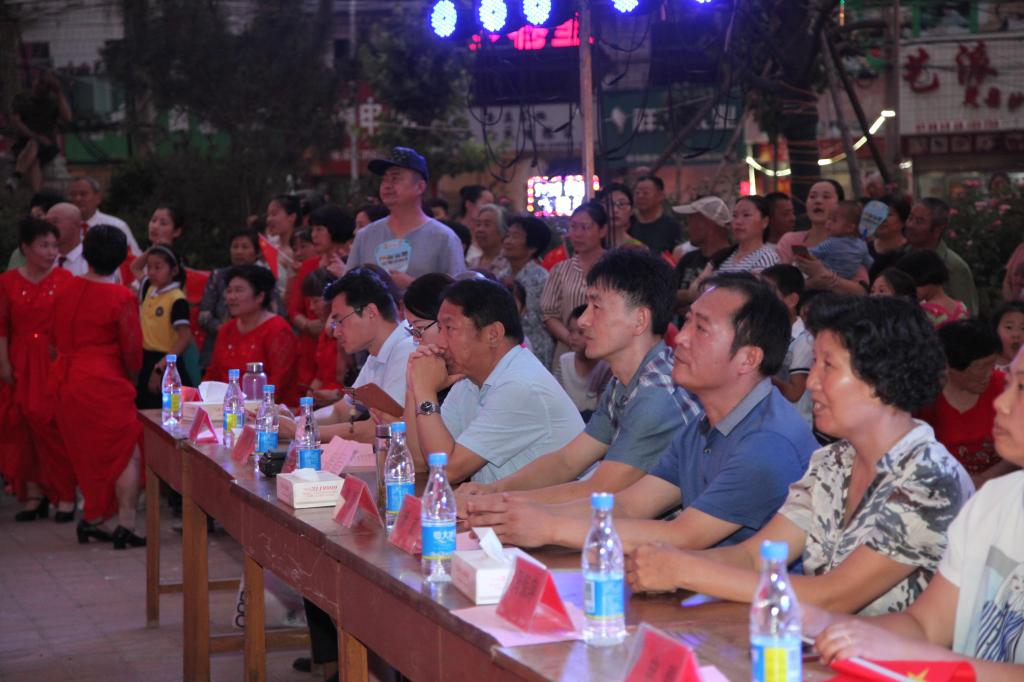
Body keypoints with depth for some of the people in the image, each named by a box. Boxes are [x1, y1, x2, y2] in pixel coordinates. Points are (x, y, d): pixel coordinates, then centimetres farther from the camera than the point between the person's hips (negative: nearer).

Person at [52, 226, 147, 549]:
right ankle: (124, 525, -8)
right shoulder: (122, 297, -12)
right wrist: (131, 376, 12)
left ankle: (93, 519, 25)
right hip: (104, 384, -6)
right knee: (127, 452, 0)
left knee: (86, 452, 19)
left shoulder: (66, 291, 5)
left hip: (65, 381, 6)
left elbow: (57, 337, 15)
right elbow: (132, 347, -7)